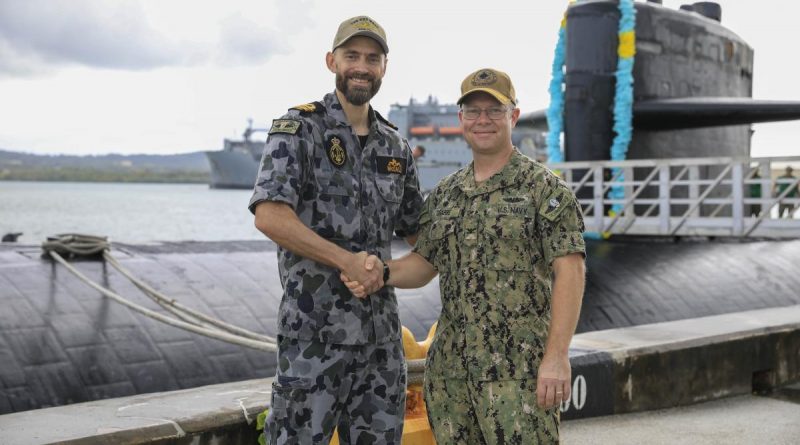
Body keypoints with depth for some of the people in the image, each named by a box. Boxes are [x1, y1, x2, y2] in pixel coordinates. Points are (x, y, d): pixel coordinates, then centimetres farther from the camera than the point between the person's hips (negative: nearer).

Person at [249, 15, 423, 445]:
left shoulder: (396, 146, 13)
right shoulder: (298, 129, -6)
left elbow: (416, 228, 22)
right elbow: (269, 217, -19)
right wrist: (348, 260, -18)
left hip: (381, 326, 6)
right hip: (315, 324, -6)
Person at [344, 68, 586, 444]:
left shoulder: (544, 188, -4)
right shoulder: (445, 194, 14)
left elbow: (569, 271, -10)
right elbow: (424, 262, 17)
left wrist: (557, 356, -17)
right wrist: (382, 273, -5)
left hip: (518, 369, -6)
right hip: (449, 370, 6)